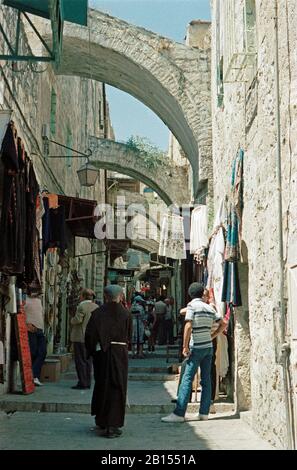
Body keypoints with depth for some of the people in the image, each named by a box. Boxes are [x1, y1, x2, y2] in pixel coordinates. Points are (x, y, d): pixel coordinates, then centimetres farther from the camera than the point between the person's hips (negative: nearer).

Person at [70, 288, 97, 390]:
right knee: (88, 360, 12)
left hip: (81, 337, -7)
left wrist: (72, 320, -1)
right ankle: (87, 382, 14)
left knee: (80, 360, -2)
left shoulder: (82, 306, -14)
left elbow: (77, 319, -20)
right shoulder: (96, 307, 9)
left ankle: (82, 383, -3)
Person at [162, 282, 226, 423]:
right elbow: (223, 324, 13)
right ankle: (204, 412, 8)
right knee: (206, 380, 8)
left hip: (197, 347, -6)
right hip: (209, 347, 6)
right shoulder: (209, 308, 11)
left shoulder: (192, 305, -7)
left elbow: (188, 326, -16)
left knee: (187, 379, -7)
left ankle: (179, 413, -8)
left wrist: (185, 346, -12)